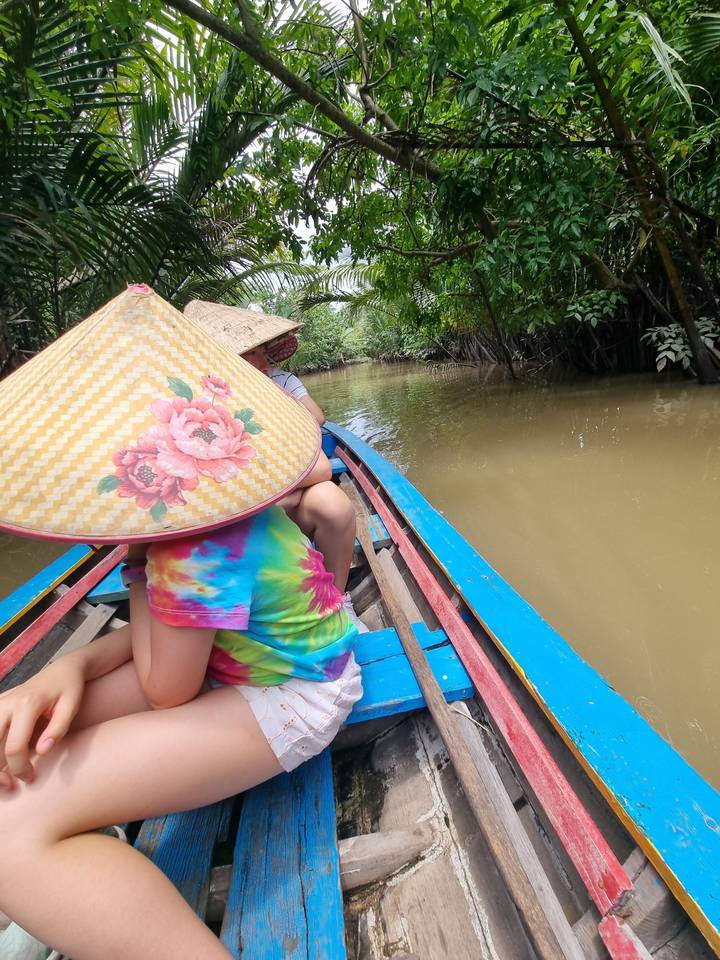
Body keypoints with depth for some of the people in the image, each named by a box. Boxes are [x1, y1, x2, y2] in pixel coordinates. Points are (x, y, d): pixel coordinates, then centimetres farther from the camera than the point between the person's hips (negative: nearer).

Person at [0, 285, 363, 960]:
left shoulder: (200, 552, -31)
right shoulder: (218, 501, -2)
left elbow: (165, 689, -14)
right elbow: (169, 626, 6)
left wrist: (136, 572, -11)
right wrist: (73, 665, -12)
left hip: (285, 701, -9)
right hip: (241, 655, 10)